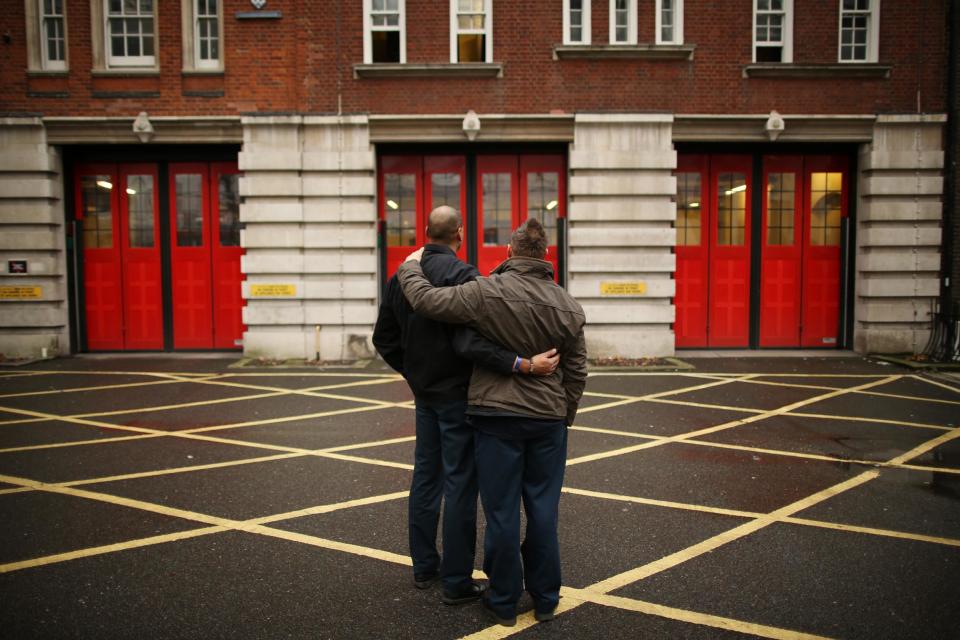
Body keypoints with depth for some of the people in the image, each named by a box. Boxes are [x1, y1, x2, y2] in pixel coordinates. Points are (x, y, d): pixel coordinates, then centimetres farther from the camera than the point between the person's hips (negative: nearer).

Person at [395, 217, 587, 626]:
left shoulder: (487, 292, -11)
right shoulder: (569, 307, 3)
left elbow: (426, 300, -12)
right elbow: (576, 373, 7)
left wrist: (411, 267, 7)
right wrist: (565, 417, 19)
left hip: (496, 416, -3)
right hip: (548, 420, 3)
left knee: (502, 513, 7)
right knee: (543, 511, 13)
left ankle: (503, 601, 21)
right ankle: (545, 600, 25)